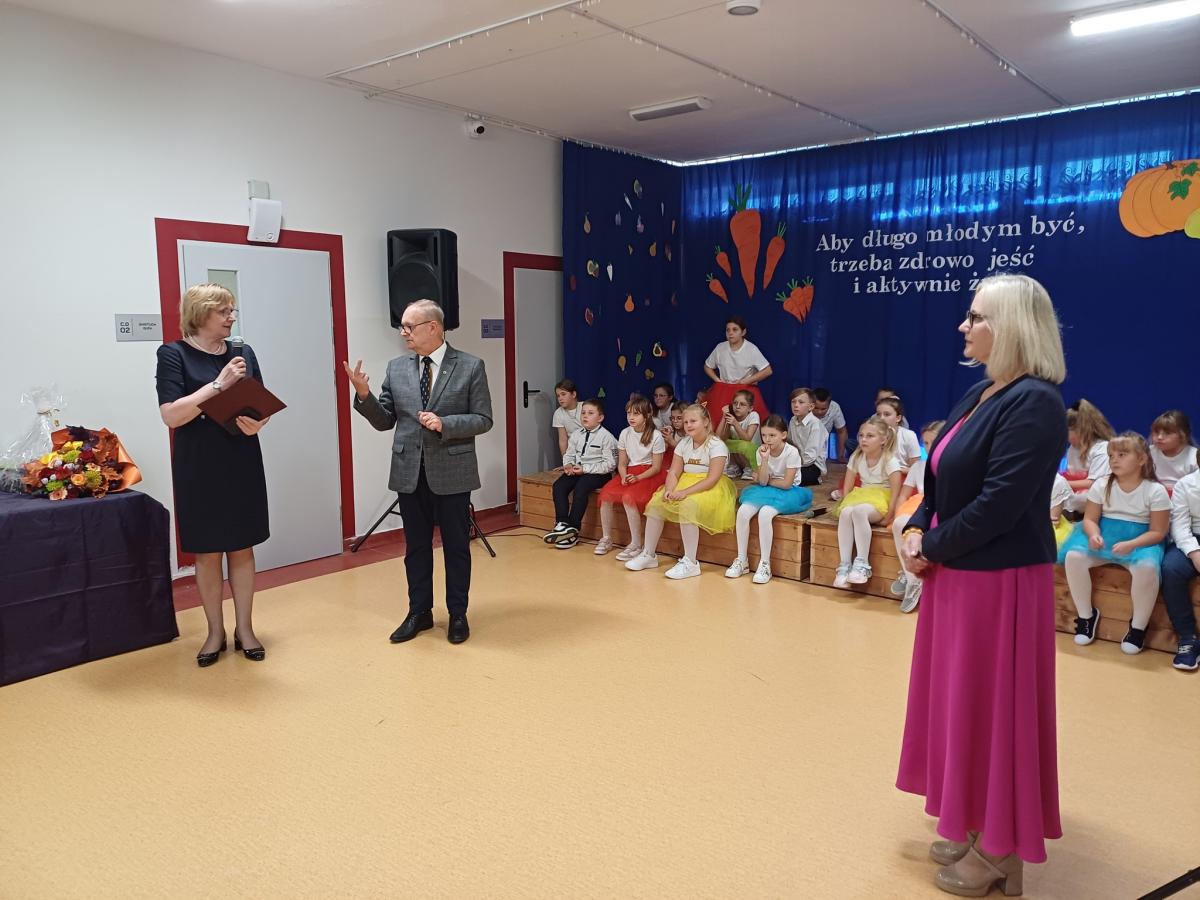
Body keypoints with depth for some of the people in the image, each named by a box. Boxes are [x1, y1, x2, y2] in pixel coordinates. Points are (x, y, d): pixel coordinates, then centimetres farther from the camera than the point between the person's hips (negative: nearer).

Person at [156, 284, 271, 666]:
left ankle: (244, 629, 20)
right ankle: (215, 631, 21)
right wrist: (219, 384, -21)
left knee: (242, 548, 9)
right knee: (207, 552, 6)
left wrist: (258, 423, -14)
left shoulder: (244, 353, 6)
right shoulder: (174, 354, -6)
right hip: (199, 467, -3)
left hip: (242, 463, 3)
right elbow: (171, 415, -15)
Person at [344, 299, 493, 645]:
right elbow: (385, 420, 5)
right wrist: (364, 395, -12)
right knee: (416, 546, 13)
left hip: (452, 472, -3)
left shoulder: (470, 366, -5)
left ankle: (458, 614, 23)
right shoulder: (396, 368, 5)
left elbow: (483, 420, -6)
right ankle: (419, 612, 28)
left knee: (456, 546, 8)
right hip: (409, 473, 3)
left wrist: (445, 424, -20)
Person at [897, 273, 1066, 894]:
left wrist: (931, 550, -14)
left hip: (1000, 581, -9)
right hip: (958, 576, 9)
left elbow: (998, 505, -24)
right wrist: (917, 529, -3)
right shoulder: (980, 393, 9)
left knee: (992, 705, 4)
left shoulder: (1033, 402, -19)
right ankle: (974, 824, 34)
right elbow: (942, 478, 13)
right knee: (960, 698, 17)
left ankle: (1001, 849, 22)